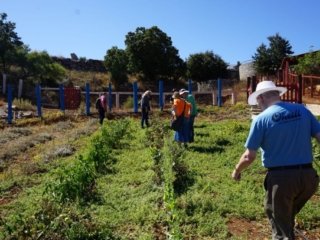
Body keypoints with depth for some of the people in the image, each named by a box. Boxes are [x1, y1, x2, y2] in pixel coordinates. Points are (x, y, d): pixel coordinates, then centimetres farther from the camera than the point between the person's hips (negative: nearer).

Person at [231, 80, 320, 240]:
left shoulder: (261, 119, -10)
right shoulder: (302, 110, 2)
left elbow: (249, 157, -9)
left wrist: (237, 171, 9)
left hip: (281, 178, -5)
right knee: (288, 215, 30)